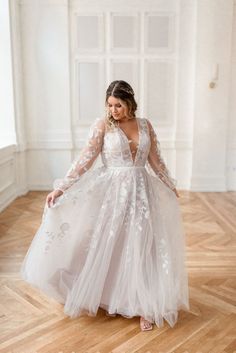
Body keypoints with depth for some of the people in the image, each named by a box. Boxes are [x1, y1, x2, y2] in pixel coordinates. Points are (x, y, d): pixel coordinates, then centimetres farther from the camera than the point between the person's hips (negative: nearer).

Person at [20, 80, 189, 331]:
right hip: (112, 191, -2)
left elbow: (155, 159, 14)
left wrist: (170, 185, 21)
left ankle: (143, 306, 16)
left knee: (142, 247, 3)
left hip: (142, 191, 3)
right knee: (107, 244, 4)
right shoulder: (102, 125, -4)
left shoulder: (145, 124, 5)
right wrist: (61, 187, -17)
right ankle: (105, 296, 27)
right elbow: (85, 159, -10)